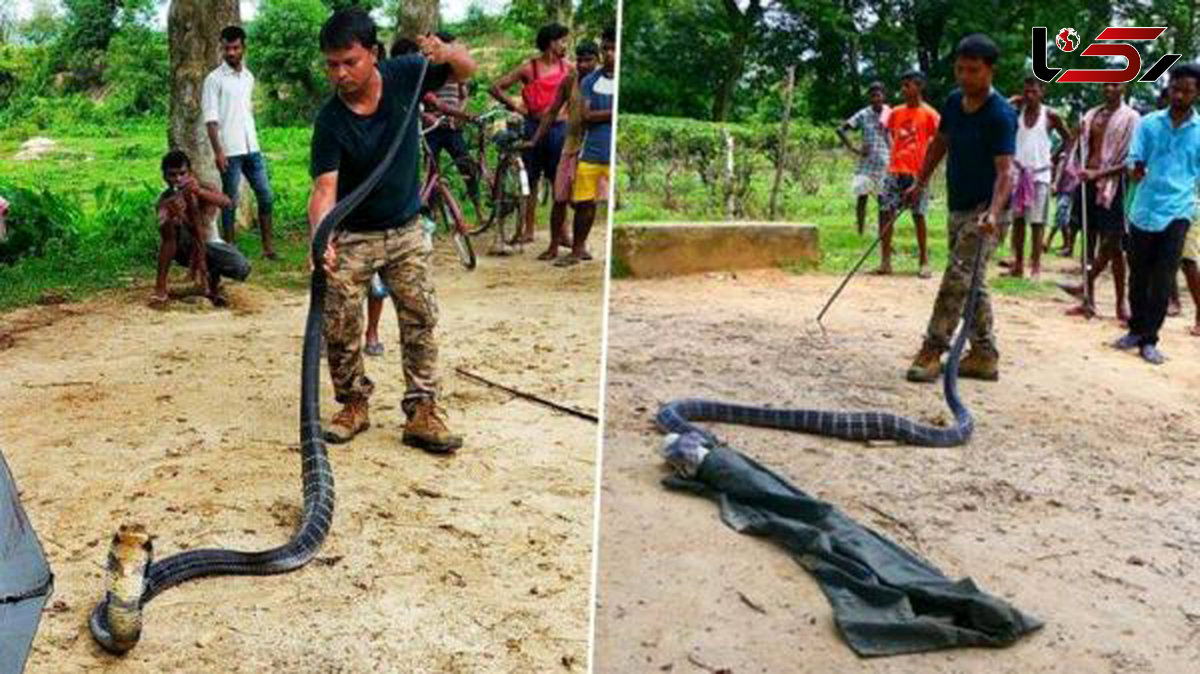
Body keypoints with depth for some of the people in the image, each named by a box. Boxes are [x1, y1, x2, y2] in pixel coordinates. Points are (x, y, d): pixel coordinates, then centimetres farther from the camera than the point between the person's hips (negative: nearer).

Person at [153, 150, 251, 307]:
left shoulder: (203, 188, -16)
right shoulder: (165, 199, -15)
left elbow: (226, 202, -39)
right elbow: (162, 226, -36)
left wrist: (199, 191, -57)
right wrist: (171, 214, -59)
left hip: (208, 245, 0)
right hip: (184, 247, 0)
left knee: (242, 268, -29)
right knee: (171, 223, -33)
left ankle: (212, 279, 8)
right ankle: (160, 288, -26)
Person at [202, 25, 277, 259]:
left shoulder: (248, 77, 13)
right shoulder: (214, 79, -6)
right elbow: (210, 119, -10)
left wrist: (253, 142, 16)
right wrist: (218, 151, -17)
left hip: (252, 149, 6)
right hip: (230, 151, -6)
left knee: (266, 196, 6)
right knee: (230, 202, 1)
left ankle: (268, 246, 14)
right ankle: (230, 249, 9)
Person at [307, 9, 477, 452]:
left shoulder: (403, 76, -12)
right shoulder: (329, 121, -19)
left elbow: (467, 71, -2)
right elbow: (325, 187, -25)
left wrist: (447, 53, -27)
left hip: (406, 229, 2)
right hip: (352, 236, -1)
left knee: (420, 318, -2)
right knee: (339, 325, -4)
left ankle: (422, 412, 5)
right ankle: (354, 405, 16)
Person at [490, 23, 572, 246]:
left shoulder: (568, 67, 4)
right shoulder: (529, 68, -2)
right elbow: (497, 88, 0)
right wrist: (514, 105, -7)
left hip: (560, 127, 1)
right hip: (534, 127, -1)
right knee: (530, 180, 5)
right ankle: (528, 230, 13)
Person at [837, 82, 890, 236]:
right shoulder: (863, 115, -2)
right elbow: (841, 129, -4)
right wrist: (853, 149, -8)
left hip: (884, 162, 1)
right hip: (866, 162, -1)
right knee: (862, 196, -3)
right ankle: (860, 233, 5)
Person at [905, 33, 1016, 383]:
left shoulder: (1000, 114, -18)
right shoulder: (953, 101, 4)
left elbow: (1005, 171, -26)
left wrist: (993, 213, -40)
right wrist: (919, 183, 23)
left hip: (984, 211, -8)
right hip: (958, 207, 8)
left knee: (956, 280, -12)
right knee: (971, 283, 12)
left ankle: (932, 352, -7)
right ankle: (985, 356, 20)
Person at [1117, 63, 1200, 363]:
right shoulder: (1149, 123, 3)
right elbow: (1132, 159, -1)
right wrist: (1134, 169, -23)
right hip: (1143, 210, 1)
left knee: (1162, 279, -4)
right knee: (1138, 275, 10)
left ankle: (1149, 339, 4)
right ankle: (1136, 330, 25)